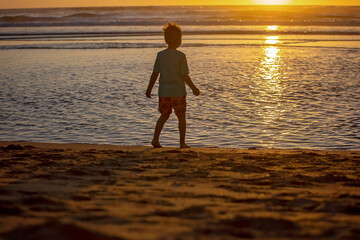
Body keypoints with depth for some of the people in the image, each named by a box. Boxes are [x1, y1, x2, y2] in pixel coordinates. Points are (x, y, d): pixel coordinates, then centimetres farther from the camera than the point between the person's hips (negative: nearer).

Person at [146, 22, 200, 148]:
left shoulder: (160, 55, 1)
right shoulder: (180, 56, -11)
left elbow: (155, 74, 4)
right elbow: (184, 75, -10)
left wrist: (149, 89, 13)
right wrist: (194, 88, 0)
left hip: (164, 92, 4)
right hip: (178, 91, -4)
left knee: (164, 115, 17)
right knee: (181, 117, 10)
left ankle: (155, 139, 5)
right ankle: (182, 142, 13)